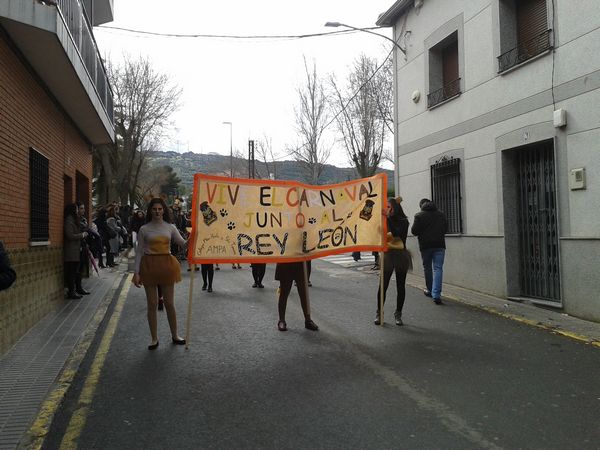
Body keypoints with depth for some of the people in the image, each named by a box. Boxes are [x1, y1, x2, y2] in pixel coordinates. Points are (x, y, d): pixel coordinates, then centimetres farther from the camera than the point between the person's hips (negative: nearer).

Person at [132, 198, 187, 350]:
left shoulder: (170, 227, 3)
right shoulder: (144, 229, -1)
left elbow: (183, 244, -4)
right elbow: (139, 252, -1)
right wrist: (136, 272, -7)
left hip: (166, 265, 1)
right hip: (149, 266, -1)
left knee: (169, 303, 8)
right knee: (152, 304, 5)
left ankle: (175, 335, 23)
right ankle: (154, 339, 18)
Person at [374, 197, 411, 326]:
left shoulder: (403, 221, -3)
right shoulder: (385, 220, 4)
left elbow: (396, 233, -20)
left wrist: (389, 217, -23)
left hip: (400, 255, -1)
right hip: (387, 255, 1)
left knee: (400, 286, 6)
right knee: (383, 285, -2)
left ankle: (398, 314, 17)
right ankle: (379, 313, 9)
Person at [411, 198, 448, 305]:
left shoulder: (419, 215, -5)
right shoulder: (441, 214, 7)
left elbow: (414, 231, -8)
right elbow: (446, 229, 15)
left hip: (425, 245, -2)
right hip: (439, 244, 2)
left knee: (427, 268, 14)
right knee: (438, 268, -2)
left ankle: (430, 291, 27)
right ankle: (436, 295, -13)